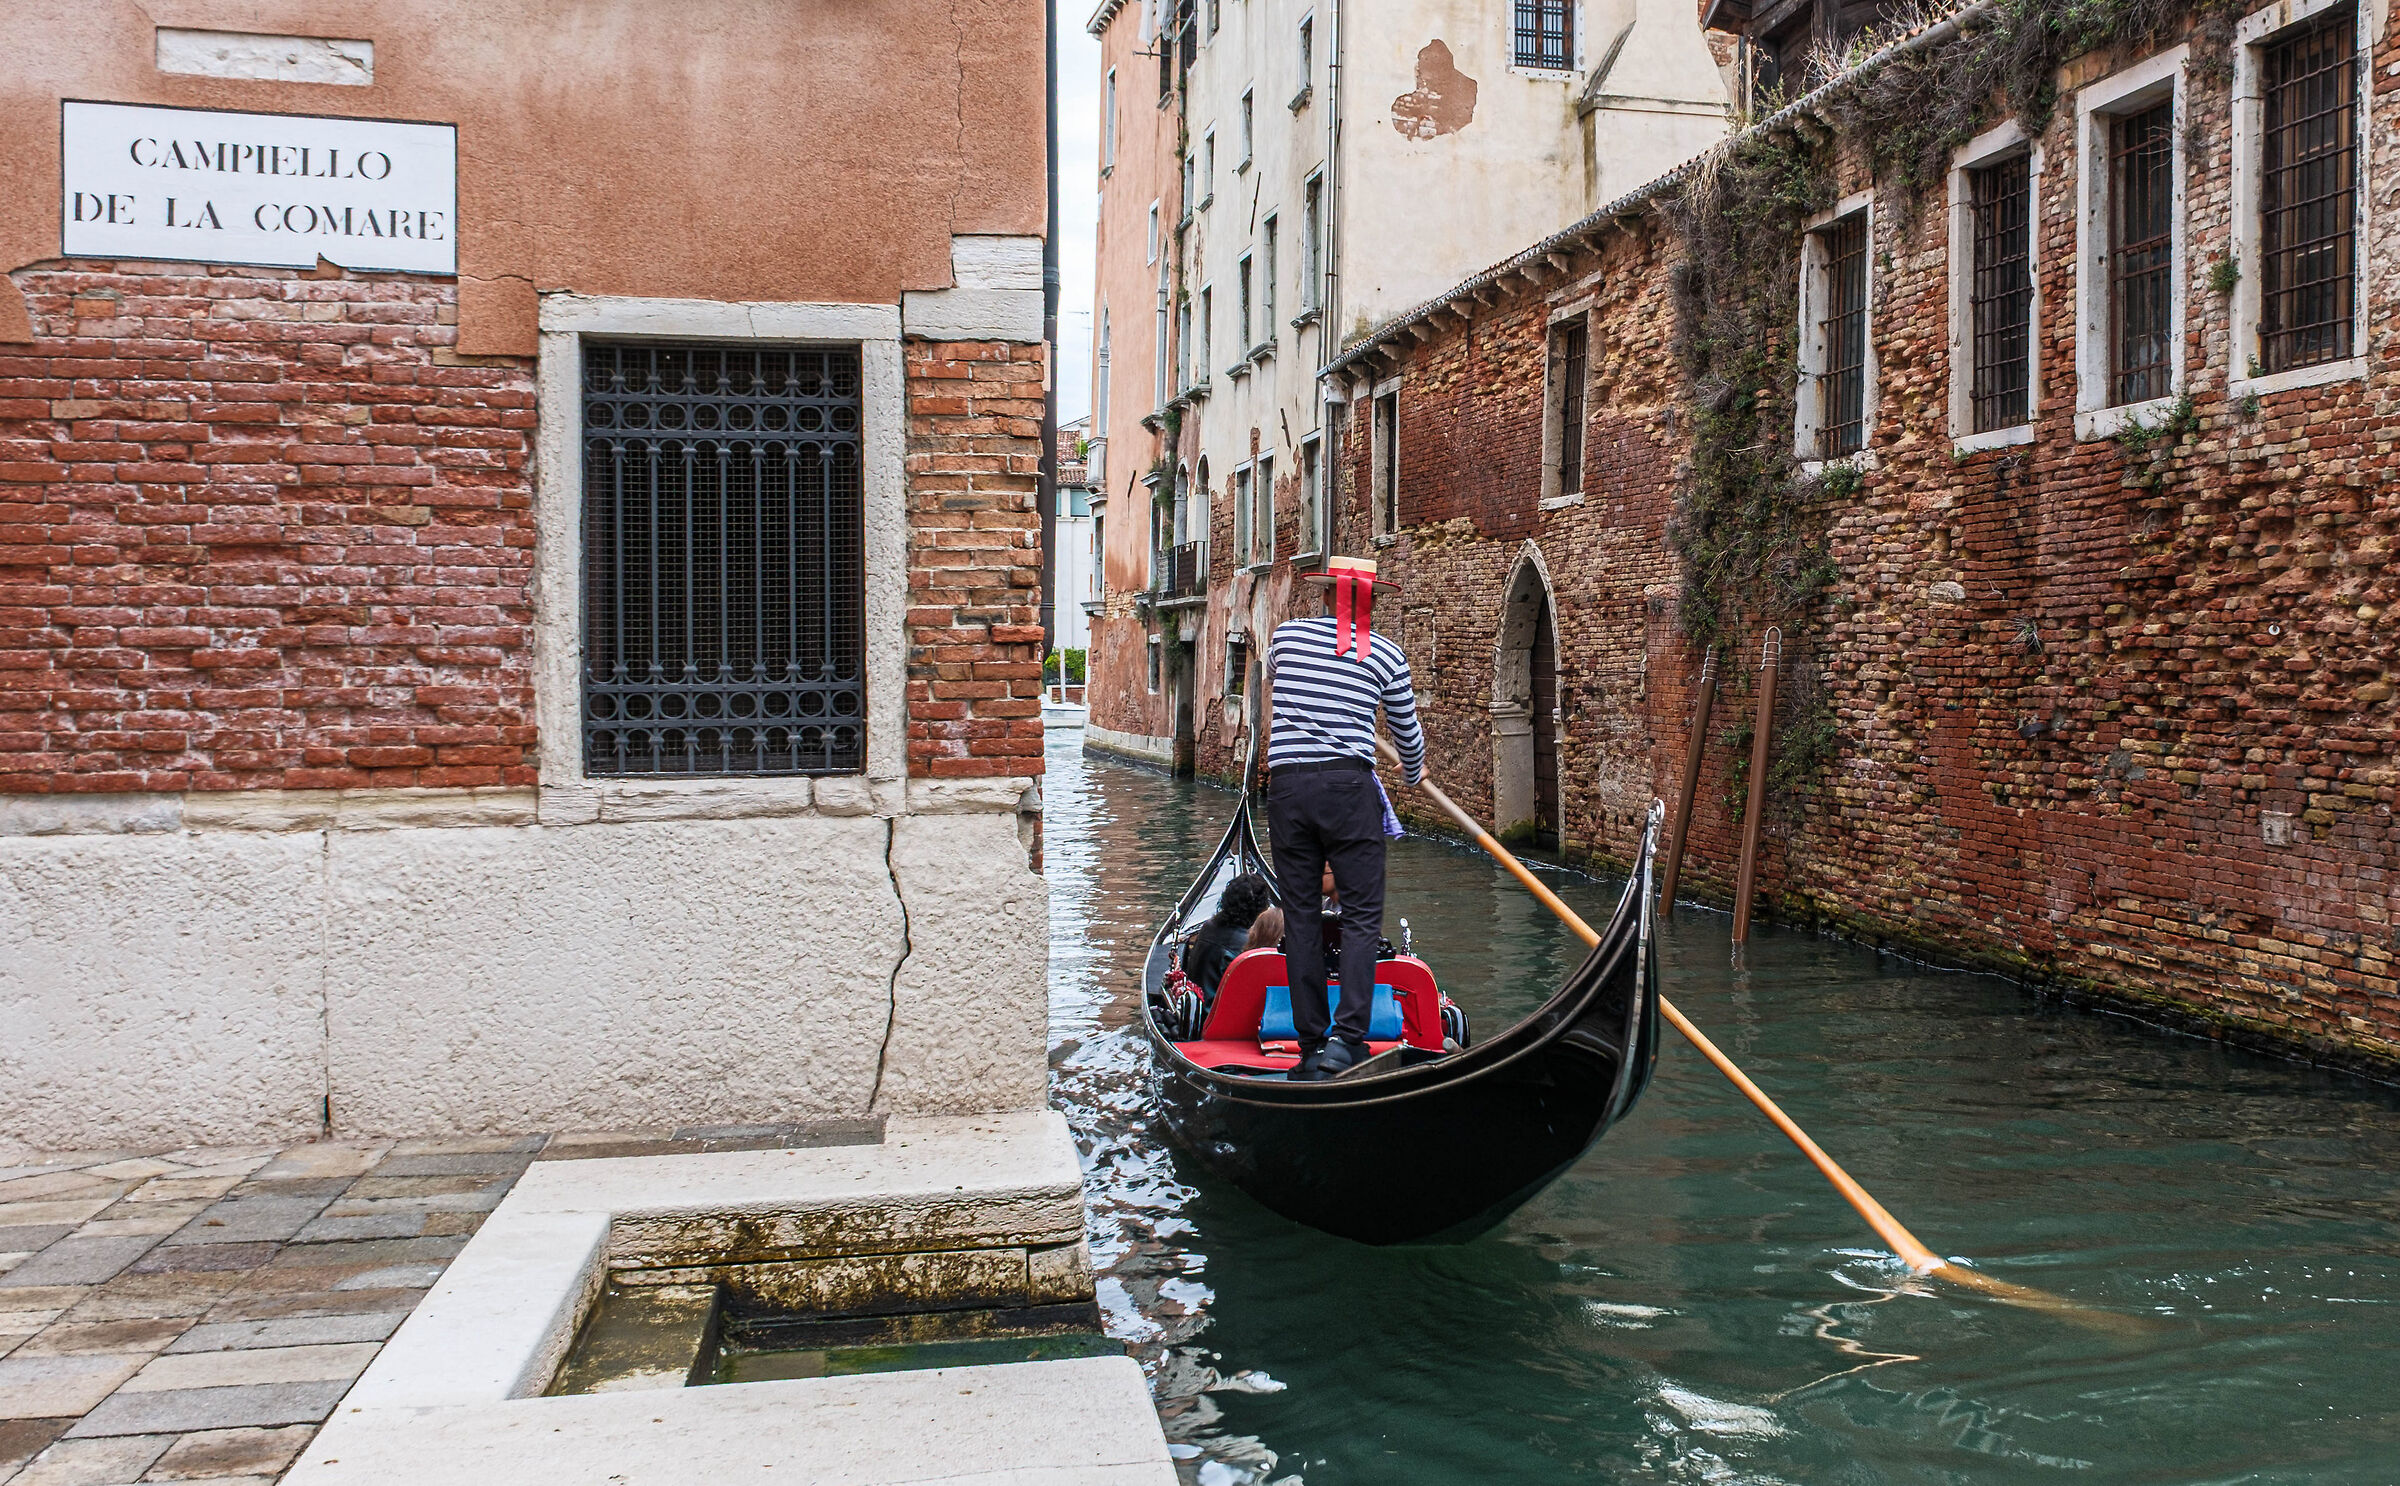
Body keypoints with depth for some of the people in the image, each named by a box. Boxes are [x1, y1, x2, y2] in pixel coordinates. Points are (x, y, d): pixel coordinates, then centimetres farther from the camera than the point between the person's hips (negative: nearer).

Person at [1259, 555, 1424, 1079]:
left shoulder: (1285, 635, 8)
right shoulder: (1386, 655, 2)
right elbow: (1407, 730, 14)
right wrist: (1413, 773, 35)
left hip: (1287, 786, 2)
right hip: (1349, 787, -2)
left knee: (1301, 918, 7)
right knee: (1361, 917, 2)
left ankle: (1312, 1048, 9)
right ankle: (1346, 1040, -10)